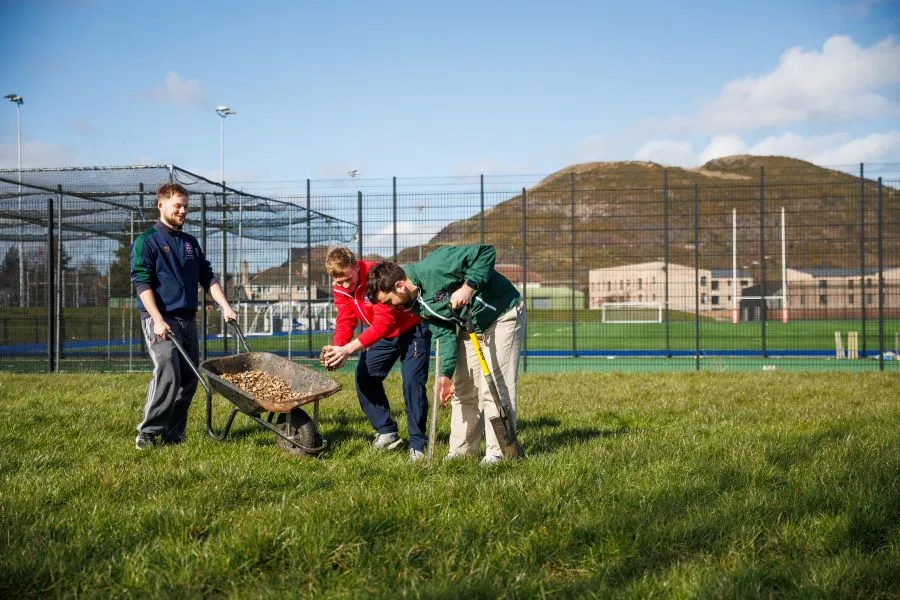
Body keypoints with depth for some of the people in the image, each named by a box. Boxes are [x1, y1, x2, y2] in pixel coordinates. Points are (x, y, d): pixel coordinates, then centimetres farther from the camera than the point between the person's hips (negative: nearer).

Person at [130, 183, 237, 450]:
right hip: (160, 319, -7)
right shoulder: (146, 241, -3)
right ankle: (148, 433, -8)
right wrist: (158, 320, -20)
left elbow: (207, 277, 19)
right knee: (167, 375, -18)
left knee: (189, 379, 4)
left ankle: (174, 434, 13)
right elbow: (142, 283, -11)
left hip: (188, 318, 7)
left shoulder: (191, 243, 17)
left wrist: (225, 307, 7)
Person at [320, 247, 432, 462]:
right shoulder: (341, 290, -9)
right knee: (364, 376, 2)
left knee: (412, 381, -17)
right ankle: (387, 432, 14)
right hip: (384, 334, 8)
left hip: (412, 329, -8)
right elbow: (345, 322, -11)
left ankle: (417, 444, -9)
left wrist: (348, 349, -44)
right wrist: (336, 348, -33)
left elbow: (383, 323, -38)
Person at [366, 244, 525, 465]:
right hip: (470, 326, 8)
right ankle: (462, 449, 21)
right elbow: (445, 334, -4)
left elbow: (485, 252, -29)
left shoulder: (434, 268, -30)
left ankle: (497, 452, -2)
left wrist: (468, 287, -36)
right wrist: (446, 373, -15)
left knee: (494, 388, -10)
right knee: (463, 389, 10)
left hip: (502, 316, -8)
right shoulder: (417, 305, -4)